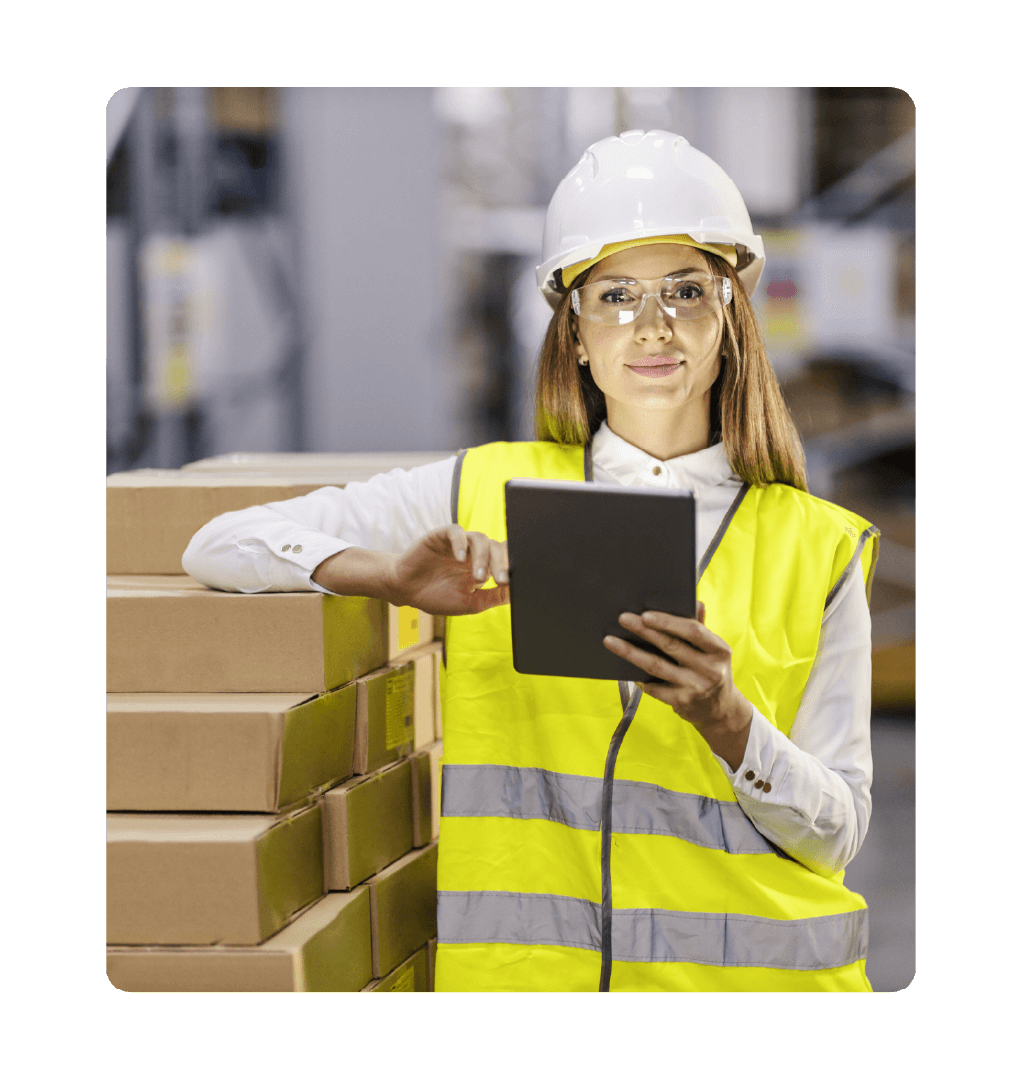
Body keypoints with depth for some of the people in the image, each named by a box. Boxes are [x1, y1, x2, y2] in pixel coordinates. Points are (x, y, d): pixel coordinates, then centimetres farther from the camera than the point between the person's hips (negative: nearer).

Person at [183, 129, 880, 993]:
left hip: (753, 963, 1)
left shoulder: (817, 547, 8)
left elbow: (839, 831, 6)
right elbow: (220, 547, 7)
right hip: (525, 964, 0)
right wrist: (399, 579, -10)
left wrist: (723, 718, -13)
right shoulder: (487, 493, 9)